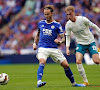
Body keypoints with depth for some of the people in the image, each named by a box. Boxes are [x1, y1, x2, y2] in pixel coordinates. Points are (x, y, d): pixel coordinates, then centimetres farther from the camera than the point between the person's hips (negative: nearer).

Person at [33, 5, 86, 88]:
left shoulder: (57, 25, 3)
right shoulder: (41, 23, 11)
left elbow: (63, 38, 0)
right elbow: (38, 35, 28)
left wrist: (60, 41, -22)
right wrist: (35, 43, 13)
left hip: (54, 49, 0)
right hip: (42, 48, 0)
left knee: (66, 65, -2)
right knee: (42, 62, -31)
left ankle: (73, 83, 18)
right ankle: (39, 82, -45)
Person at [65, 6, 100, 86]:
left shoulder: (82, 19, -16)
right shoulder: (68, 25, -7)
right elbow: (68, 37, 2)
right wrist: (67, 48, -9)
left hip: (90, 42, -2)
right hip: (80, 44, 2)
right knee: (78, 61, -19)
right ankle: (85, 81, -10)